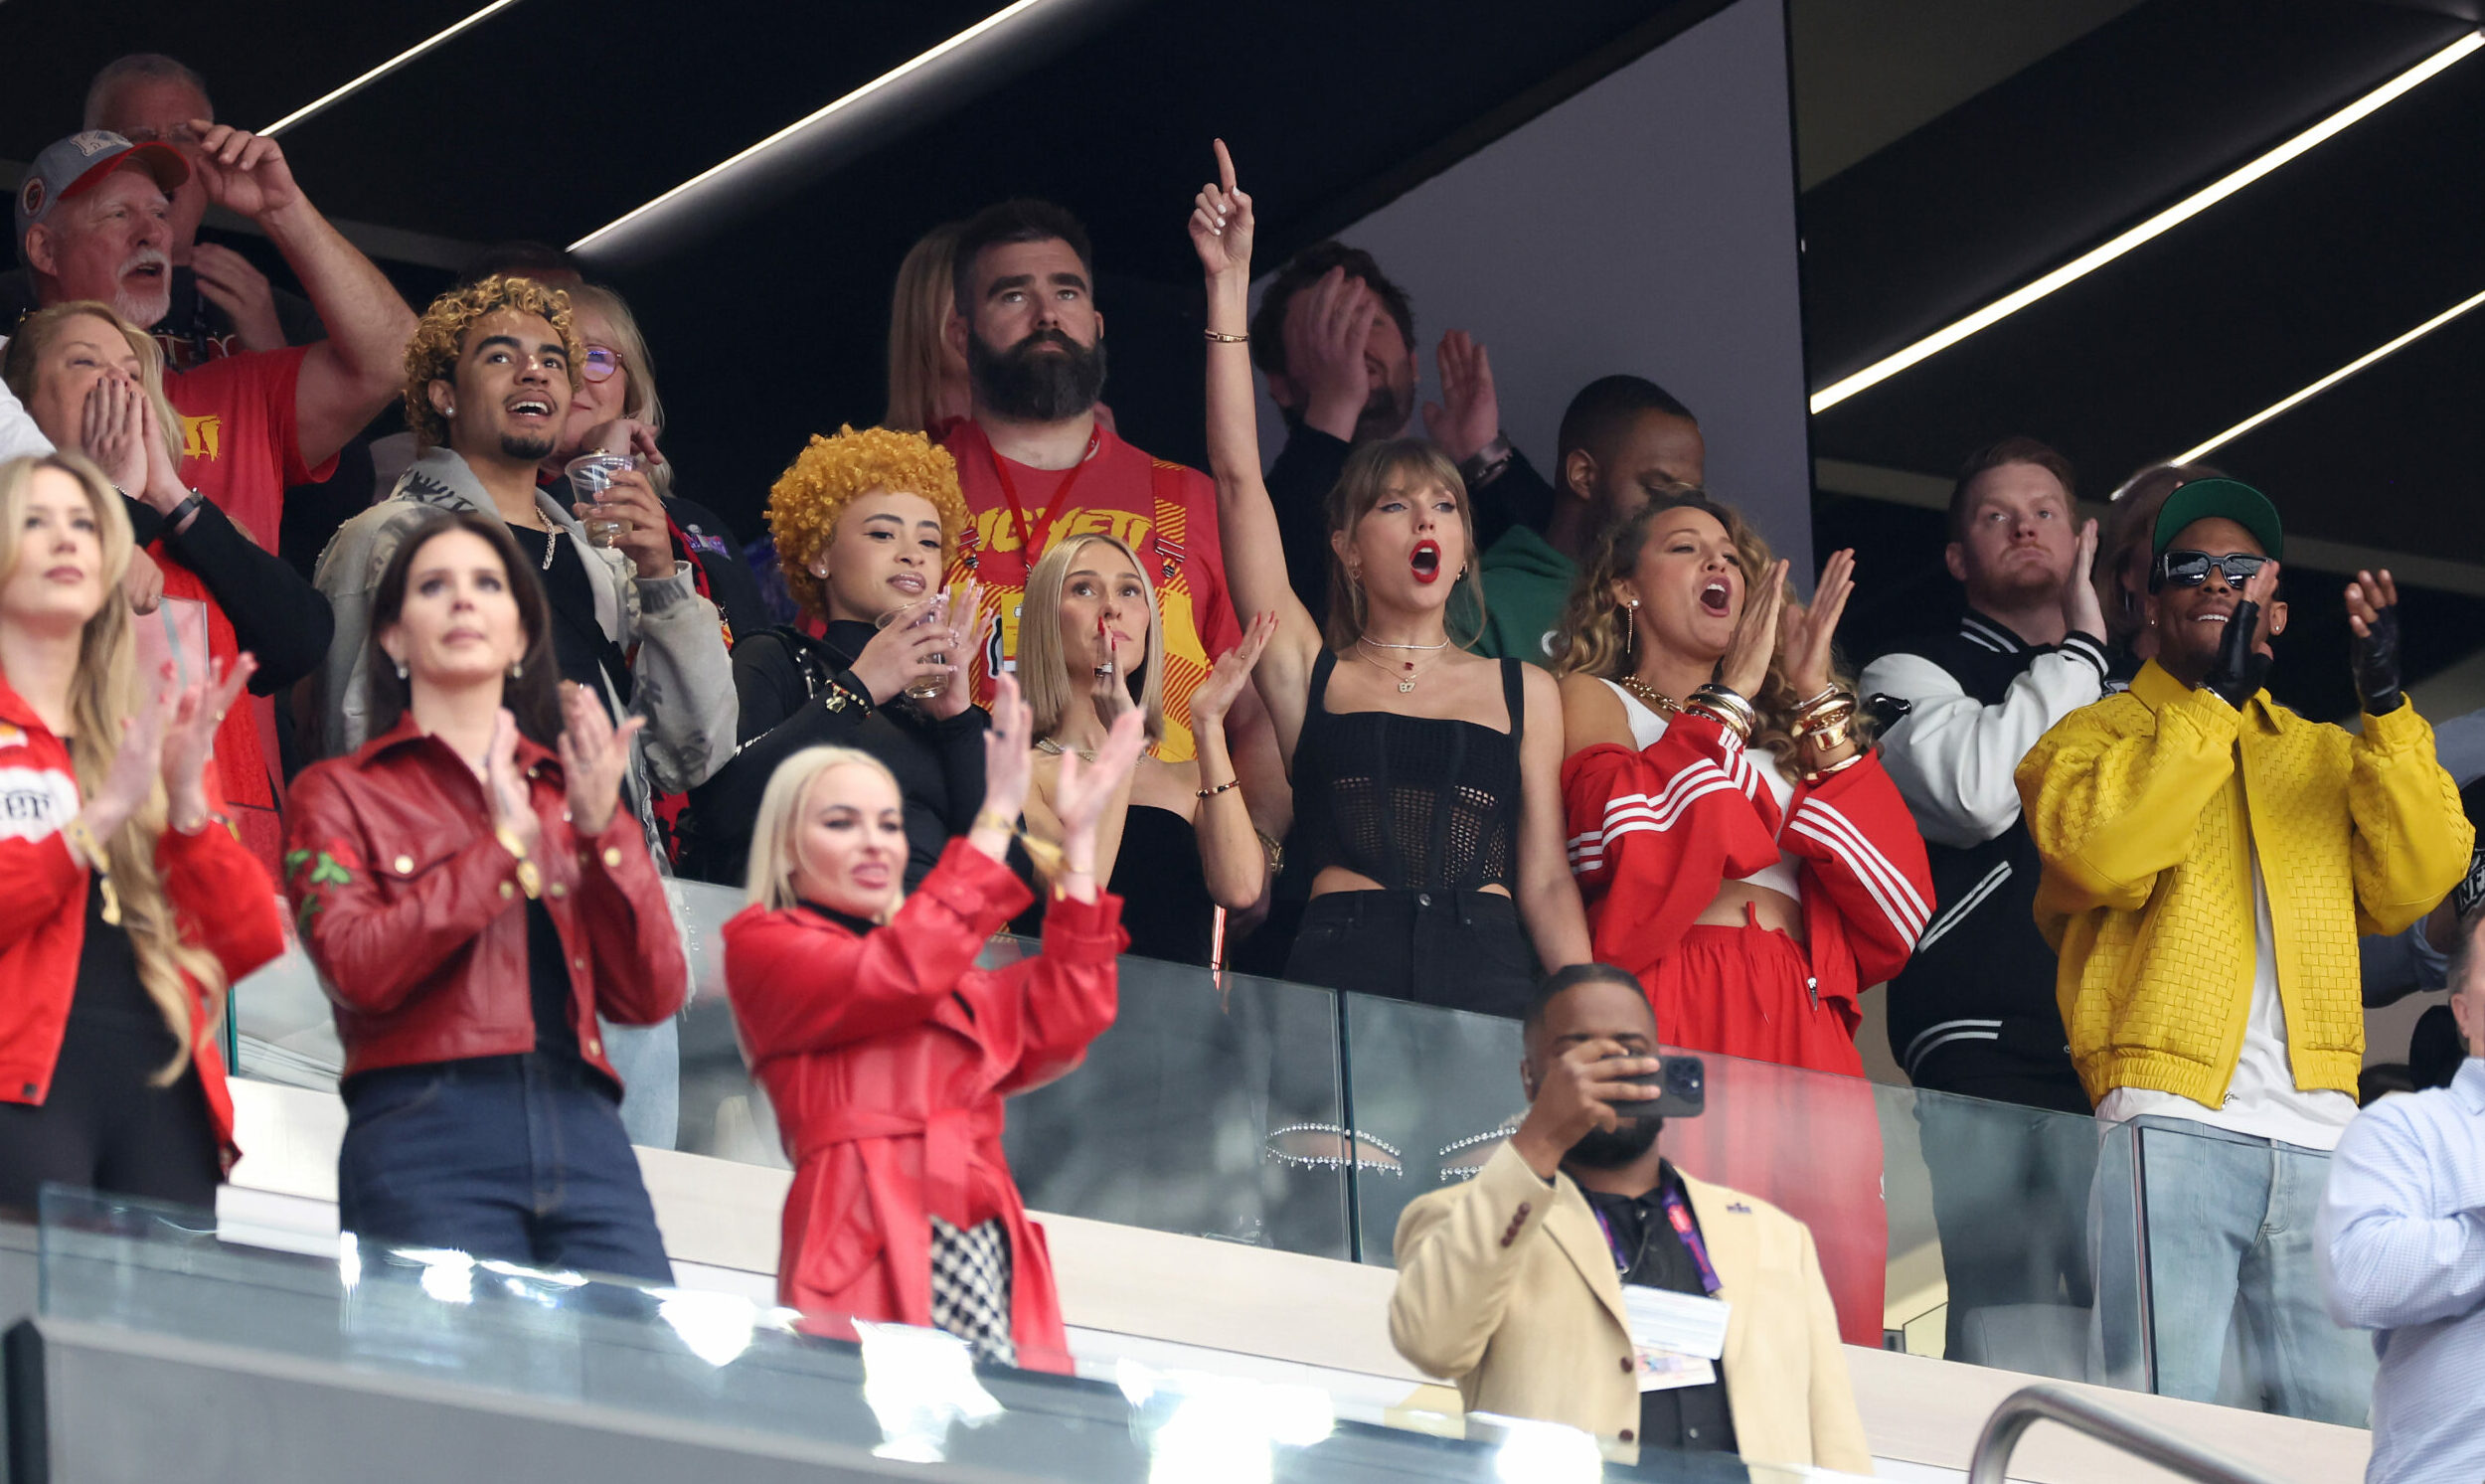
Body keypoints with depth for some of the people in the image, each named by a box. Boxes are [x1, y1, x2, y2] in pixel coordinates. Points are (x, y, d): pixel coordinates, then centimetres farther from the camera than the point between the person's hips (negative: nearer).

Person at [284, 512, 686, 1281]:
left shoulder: (567, 791, 23)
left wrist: (602, 830, 0)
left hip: (585, 1134, 3)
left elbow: (651, 995, 11)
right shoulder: (344, 793, 14)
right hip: (428, 1138, -3)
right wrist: (502, 848, -5)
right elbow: (357, 970, -6)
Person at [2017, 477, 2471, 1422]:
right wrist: (2216, 697, -8)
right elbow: (2098, 850, -10)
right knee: (2162, 1423, -13)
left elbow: (2414, 882, 7)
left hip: (2316, 1131, 4)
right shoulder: (2095, 736, 13)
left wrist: (2385, 708, -3)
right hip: (2171, 1121, -4)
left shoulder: (2329, 757, 24)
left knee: (2345, 1427, -2)